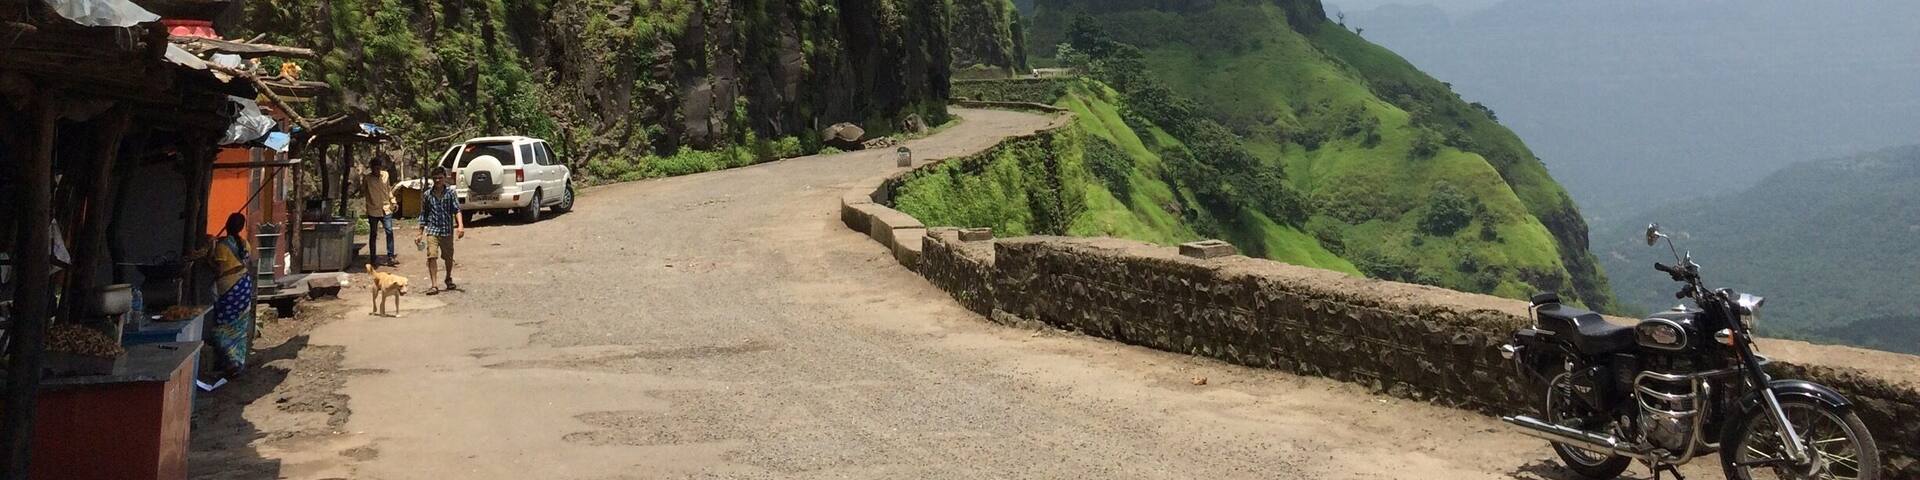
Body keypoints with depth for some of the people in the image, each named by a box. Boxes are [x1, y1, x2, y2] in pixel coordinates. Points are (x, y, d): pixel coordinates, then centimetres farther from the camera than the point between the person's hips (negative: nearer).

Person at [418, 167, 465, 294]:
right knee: (432, 256, -14)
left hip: (447, 230, 0)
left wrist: (460, 225, -23)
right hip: (432, 230, 0)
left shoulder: (450, 193, 0)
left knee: (448, 257, 13)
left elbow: (457, 210, -8)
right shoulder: (427, 195, 4)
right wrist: (420, 233, 9)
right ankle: (433, 285, -14)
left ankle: (449, 279, 38)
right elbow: (423, 215, 10)